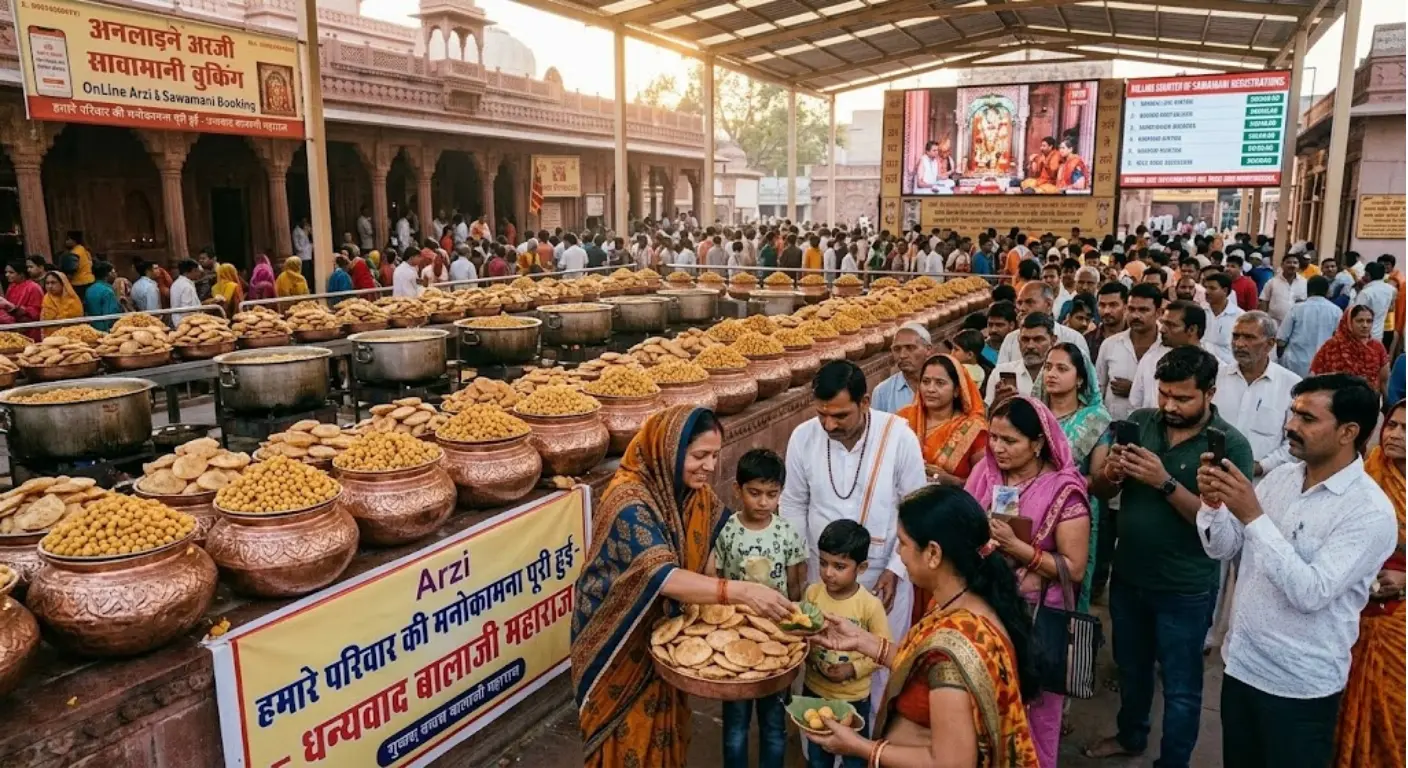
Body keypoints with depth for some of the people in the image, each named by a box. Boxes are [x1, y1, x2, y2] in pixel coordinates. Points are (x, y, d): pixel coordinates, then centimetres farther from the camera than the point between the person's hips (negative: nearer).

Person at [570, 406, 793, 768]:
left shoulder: (696, 491, -7)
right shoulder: (629, 501, -31)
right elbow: (663, 577, -41)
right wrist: (740, 591, -49)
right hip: (622, 639, -6)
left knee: (665, 726, 22)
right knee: (629, 737, 11)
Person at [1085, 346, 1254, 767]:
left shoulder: (1231, 445, -15)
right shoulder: (1140, 421, -5)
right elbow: (1100, 492, -1)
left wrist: (1165, 483, -31)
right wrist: (1111, 473, -23)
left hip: (1185, 590, -4)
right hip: (1127, 575, 4)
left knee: (1180, 687, 14)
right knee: (1131, 668, 25)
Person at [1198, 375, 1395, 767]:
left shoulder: (1371, 512, -18)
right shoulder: (1280, 476, 1)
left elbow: (1310, 593, -26)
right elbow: (1223, 548, 3)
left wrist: (1253, 516, -29)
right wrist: (1213, 502, -16)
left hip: (1300, 685, -6)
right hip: (1239, 663, 6)